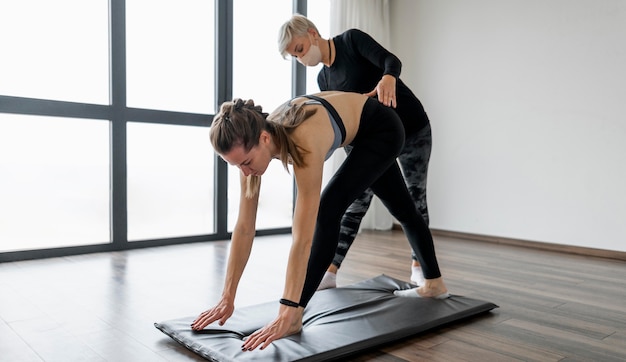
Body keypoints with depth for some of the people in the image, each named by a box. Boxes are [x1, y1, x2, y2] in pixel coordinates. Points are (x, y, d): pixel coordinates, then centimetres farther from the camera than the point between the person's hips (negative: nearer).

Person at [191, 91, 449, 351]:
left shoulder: (304, 144, -43)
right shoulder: (253, 140, -22)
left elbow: (302, 237, -44)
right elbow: (244, 227, -19)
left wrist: (287, 314, -44)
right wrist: (227, 298, -19)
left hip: (383, 129, -7)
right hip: (364, 133, 8)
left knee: (327, 210, -22)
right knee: (403, 211, 21)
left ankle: (295, 318, -15)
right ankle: (435, 284, 41)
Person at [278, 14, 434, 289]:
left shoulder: (351, 39, -12)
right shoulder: (324, 80, 4)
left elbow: (391, 60, -27)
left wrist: (388, 77, -49)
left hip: (412, 127, -4)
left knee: (415, 196, 3)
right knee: (357, 202, -2)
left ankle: (418, 268, 18)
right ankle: (330, 272, -1)